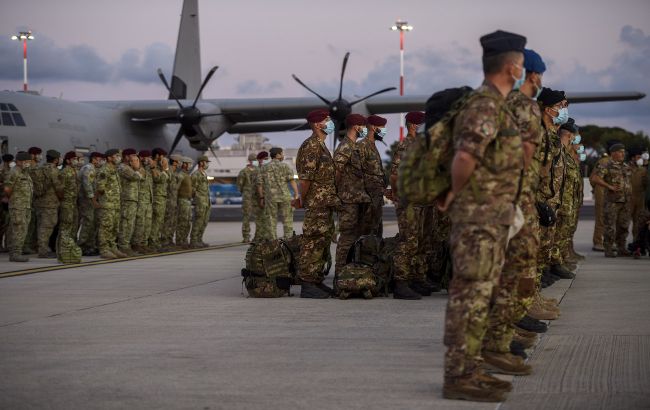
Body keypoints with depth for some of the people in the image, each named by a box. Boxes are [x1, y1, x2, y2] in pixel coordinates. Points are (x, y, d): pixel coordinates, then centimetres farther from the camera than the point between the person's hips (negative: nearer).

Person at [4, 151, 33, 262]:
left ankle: (14, 254, 11)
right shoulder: (14, 172, -11)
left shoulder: (25, 173, 17)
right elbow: (7, 189, -14)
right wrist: (11, 199, 2)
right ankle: (16, 254, -12)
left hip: (26, 207, 9)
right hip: (17, 207, -9)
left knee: (19, 231, 8)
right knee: (20, 230, -12)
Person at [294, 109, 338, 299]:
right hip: (317, 203, -10)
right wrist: (302, 199, -10)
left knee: (323, 241, 13)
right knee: (313, 242, -9)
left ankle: (317, 281, 19)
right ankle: (307, 284, -7)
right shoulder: (312, 146, -14)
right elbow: (305, 177, -18)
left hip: (326, 203, 10)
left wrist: (302, 198, 17)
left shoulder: (321, 146, 19)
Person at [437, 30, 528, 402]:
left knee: (481, 293, 14)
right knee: (471, 294, -7)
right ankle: (459, 376, -4)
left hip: (493, 216, 10)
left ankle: (471, 367, 22)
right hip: (480, 214, -10)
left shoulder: (495, 105, 15)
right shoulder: (486, 106, -18)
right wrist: (456, 193, -15)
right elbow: (464, 156, -30)